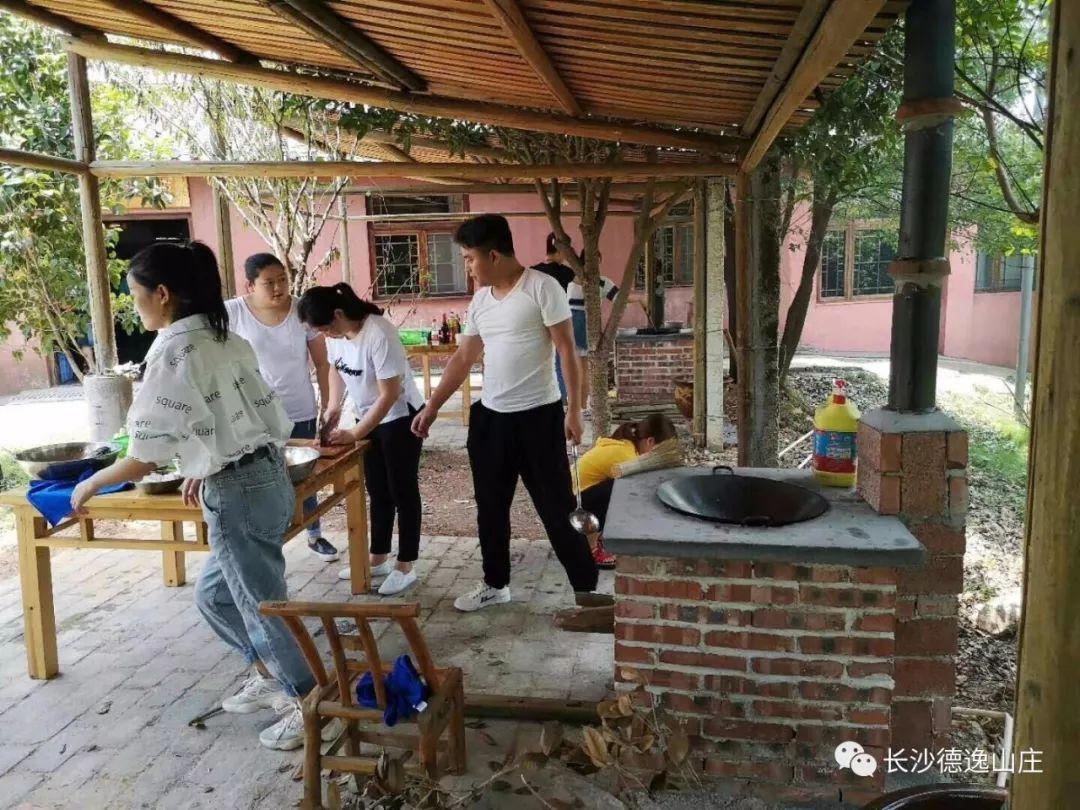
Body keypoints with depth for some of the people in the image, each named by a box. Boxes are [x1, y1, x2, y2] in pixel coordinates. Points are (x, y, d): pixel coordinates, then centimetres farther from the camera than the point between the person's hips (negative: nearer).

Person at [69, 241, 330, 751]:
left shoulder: (171, 352, -16)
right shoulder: (223, 339, 9)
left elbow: (143, 459, -15)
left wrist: (91, 484, 4)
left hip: (237, 495, -9)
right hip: (267, 477, 9)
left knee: (263, 606, 7)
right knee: (213, 594, 24)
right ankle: (270, 676, 36)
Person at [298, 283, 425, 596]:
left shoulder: (379, 334, -29)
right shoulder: (335, 333, -7)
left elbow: (389, 395, -27)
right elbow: (336, 368, 13)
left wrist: (354, 434, -23)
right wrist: (333, 408, -1)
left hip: (400, 419, -7)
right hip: (370, 418, 7)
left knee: (402, 491, 1)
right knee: (378, 492, 15)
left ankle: (405, 568, 12)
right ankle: (378, 559, 28)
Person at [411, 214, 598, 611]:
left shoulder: (541, 287, -12)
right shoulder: (480, 300, 9)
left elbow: (566, 350, -12)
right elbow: (463, 359, 15)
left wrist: (574, 409, -15)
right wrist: (431, 407, 14)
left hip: (538, 416, -7)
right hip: (489, 416, 7)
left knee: (556, 509, 0)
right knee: (490, 507, 16)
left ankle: (589, 589, 16)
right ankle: (495, 584, 34)